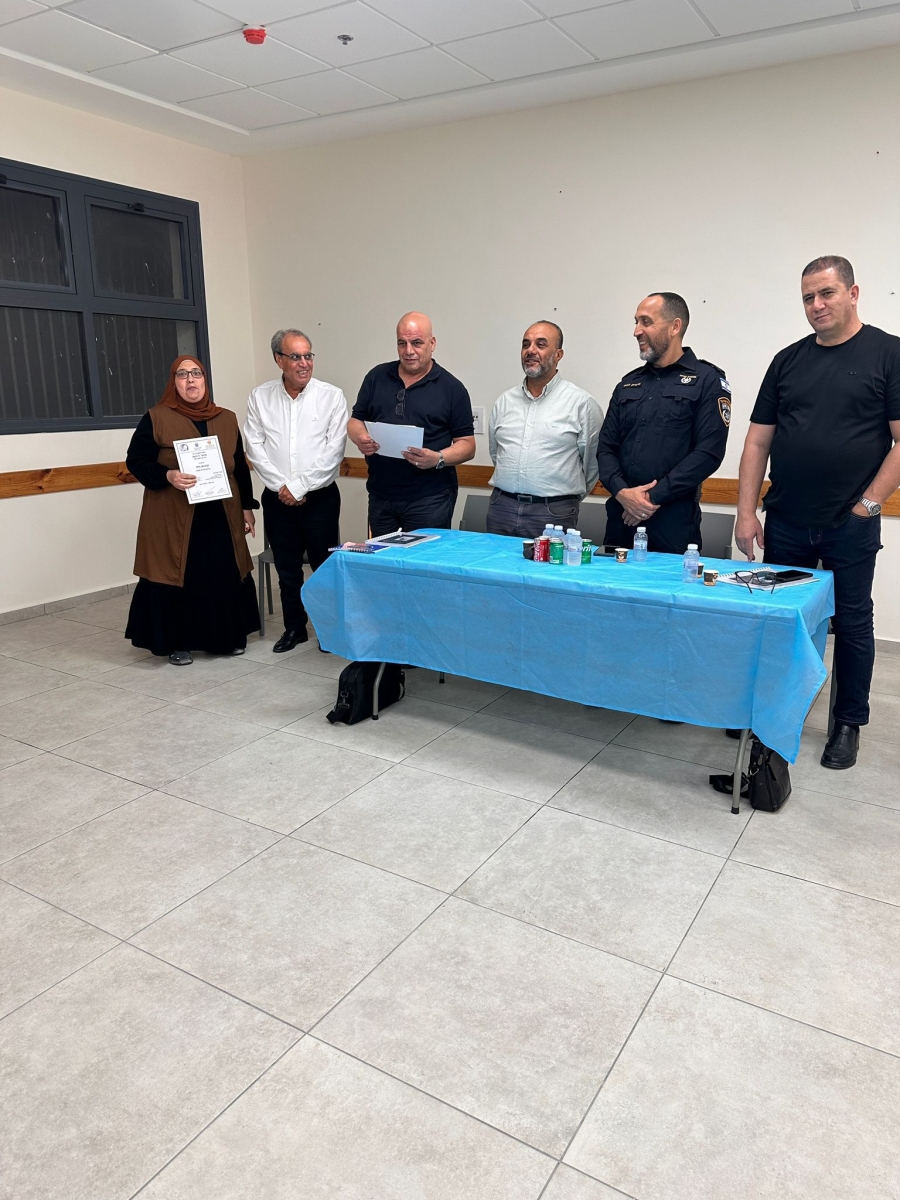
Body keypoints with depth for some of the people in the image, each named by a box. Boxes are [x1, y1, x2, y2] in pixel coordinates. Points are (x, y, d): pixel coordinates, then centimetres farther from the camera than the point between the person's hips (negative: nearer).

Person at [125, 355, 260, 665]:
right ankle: (176, 643, 14)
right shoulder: (156, 418, -1)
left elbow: (240, 467, 15)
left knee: (225, 577, 7)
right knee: (176, 577, 1)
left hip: (221, 517, 4)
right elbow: (135, 461, -2)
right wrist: (167, 476, -19)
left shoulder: (227, 419, 12)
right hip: (173, 519, -3)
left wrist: (247, 507, 11)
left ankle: (227, 637, 23)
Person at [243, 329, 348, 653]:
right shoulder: (259, 397, 4)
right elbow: (255, 447, 0)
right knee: (287, 569, 12)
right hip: (277, 498, 3)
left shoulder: (332, 396, -4)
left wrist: (298, 487, -13)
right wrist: (281, 486, -10)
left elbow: (333, 451, -10)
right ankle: (294, 628, 26)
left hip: (320, 496, -2)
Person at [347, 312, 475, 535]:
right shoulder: (377, 377, 9)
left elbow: (467, 444, -1)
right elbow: (355, 420, 14)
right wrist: (360, 438, -9)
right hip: (380, 497, 4)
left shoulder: (451, 388, 0)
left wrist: (438, 459, -20)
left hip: (429, 500, -3)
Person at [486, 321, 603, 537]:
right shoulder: (505, 401, 11)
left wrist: (567, 499, 9)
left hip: (553, 514, -4)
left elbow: (592, 462, 2)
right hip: (502, 508, 4)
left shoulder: (581, 402, -3)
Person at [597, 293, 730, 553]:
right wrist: (621, 491, -8)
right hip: (621, 518, 5)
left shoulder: (707, 380, 0)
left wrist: (654, 497, -14)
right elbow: (606, 447, 11)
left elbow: (709, 451, -10)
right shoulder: (629, 383, 16)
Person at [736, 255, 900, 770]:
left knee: (852, 625, 9)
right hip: (785, 523, 4)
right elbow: (758, 441, 6)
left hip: (851, 525, -3)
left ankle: (849, 725, 24)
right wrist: (747, 512, -1)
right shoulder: (788, 360, 8)